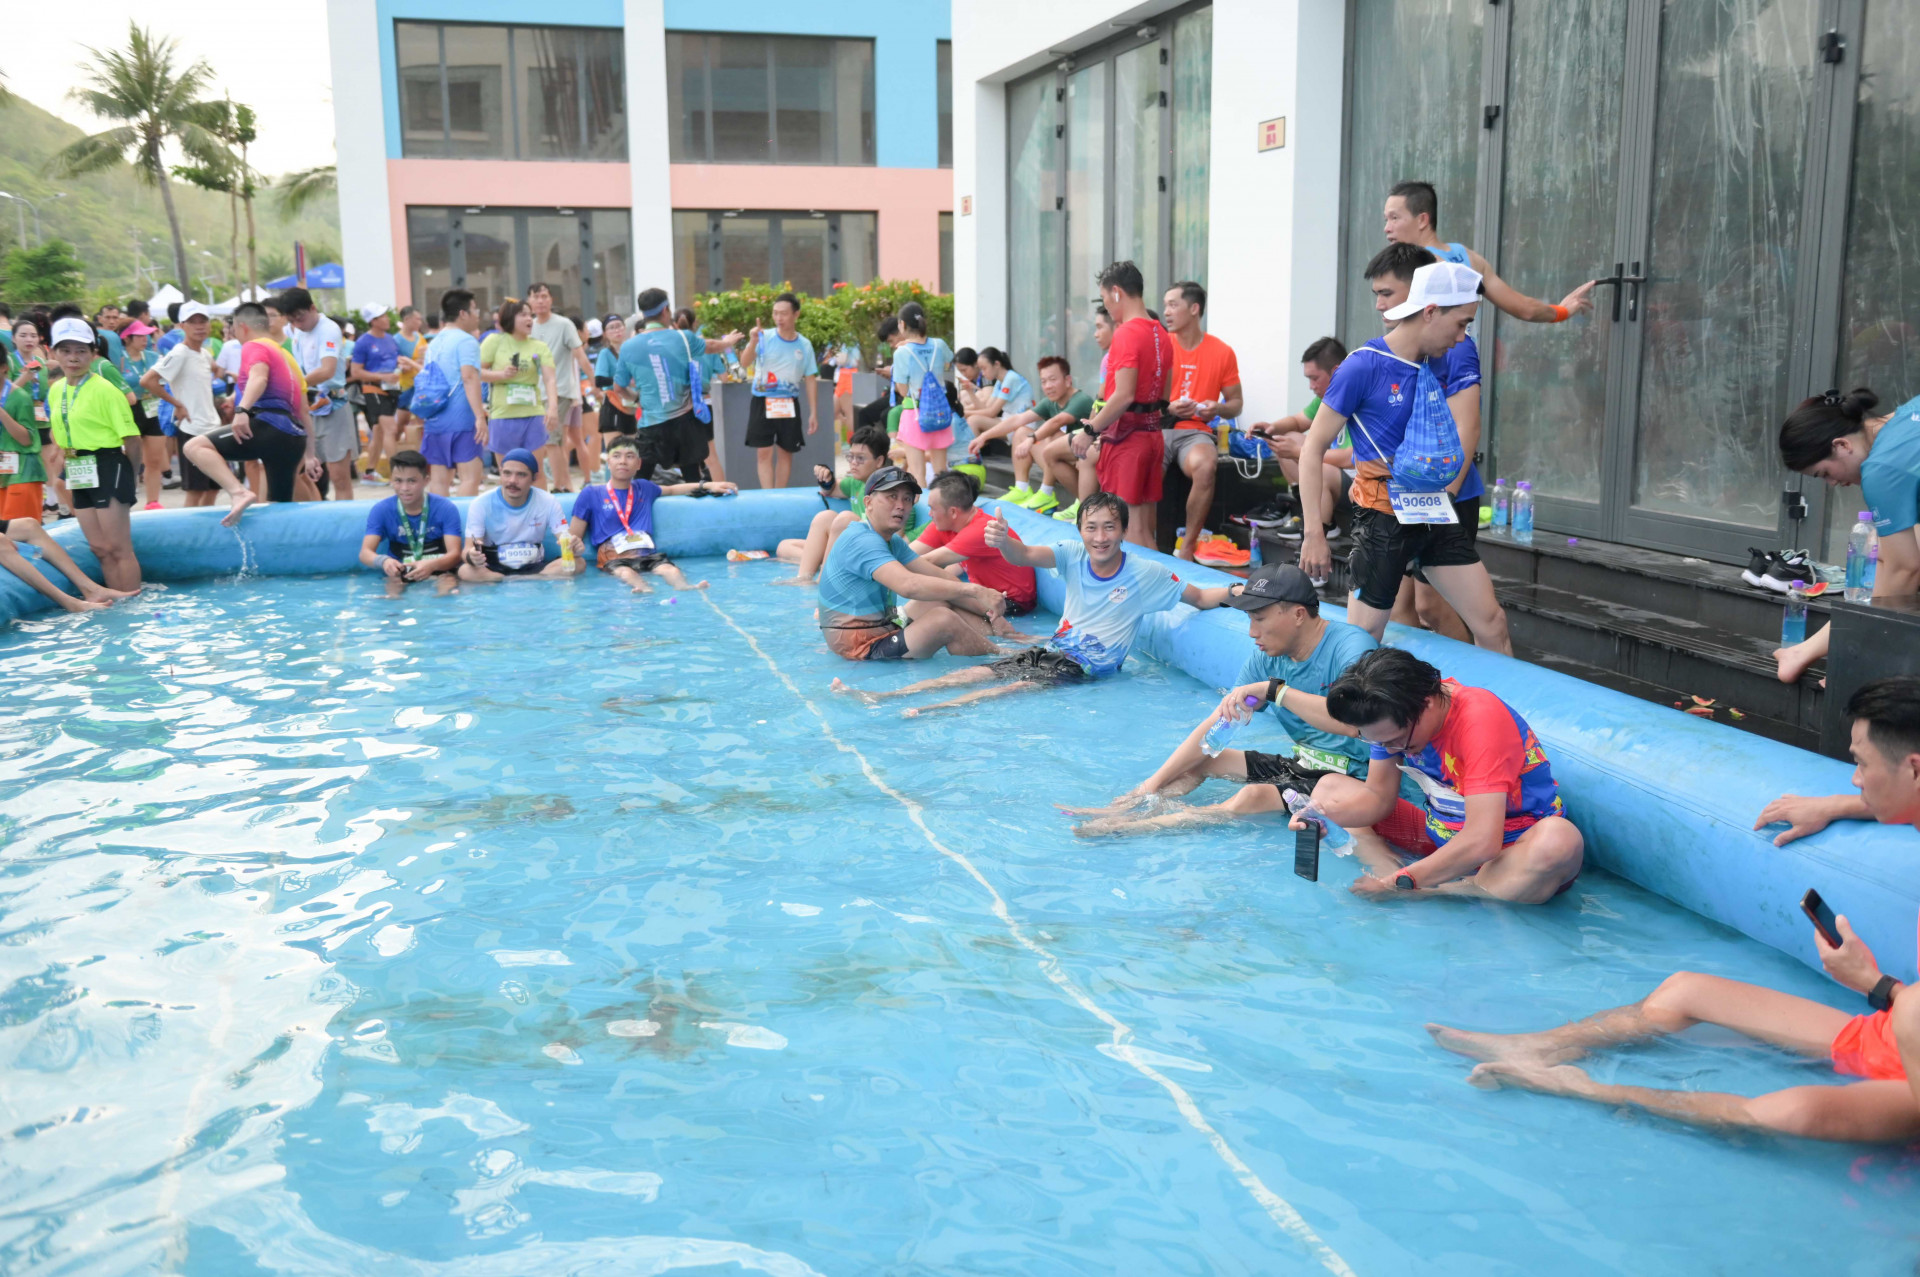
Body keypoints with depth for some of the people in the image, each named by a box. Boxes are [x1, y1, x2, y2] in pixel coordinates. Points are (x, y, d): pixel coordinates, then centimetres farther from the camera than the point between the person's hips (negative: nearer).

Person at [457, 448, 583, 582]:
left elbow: (566, 539, -9)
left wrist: (574, 547, -36)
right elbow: (468, 548, -14)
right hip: (494, 569, -1)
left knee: (578, 563, -25)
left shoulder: (547, 502, -5)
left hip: (535, 568, 2)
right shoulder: (481, 504, -9)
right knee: (466, 571, -35)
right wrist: (471, 556, -40)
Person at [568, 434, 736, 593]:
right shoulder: (591, 494, 11)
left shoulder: (644, 488, 24)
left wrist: (706, 486, 37)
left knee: (671, 570, -34)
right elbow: (574, 537, 10)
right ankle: (645, 590, -70)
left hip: (648, 553, 3)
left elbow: (671, 490, 45)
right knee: (626, 573, -41)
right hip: (612, 557, -3)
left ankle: (686, 588, -62)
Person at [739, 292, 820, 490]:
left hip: (789, 405, 2)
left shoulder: (804, 345, 2)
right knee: (764, 453, -4)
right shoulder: (764, 337, -6)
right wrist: (753, 342, -35)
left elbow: (810, 380, 7)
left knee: (786, 453, 9)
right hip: (763, 402, -2)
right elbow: (744, 364, -17)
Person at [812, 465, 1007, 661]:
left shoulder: (893, 542, 12)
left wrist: (987, 608, -5)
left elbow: (940, 578, 7)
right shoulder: (861, 541, -21)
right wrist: (974, 590, -37)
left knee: (943, 600, 11)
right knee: (942, 619, -23)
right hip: (863, 651, -11)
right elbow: (908, 585, -36)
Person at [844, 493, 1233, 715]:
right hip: (1052, 650, 5)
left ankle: (937, 709, -44)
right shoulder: (1073, 556, 0)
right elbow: (1026, 555, -15)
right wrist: (1003, 541, -38)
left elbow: (1200, 597, -5)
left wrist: (1233, 591, -26)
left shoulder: (1145, 574, -8)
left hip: (1090, 667, -4)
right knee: (975, 673, -10)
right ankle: (882, 697, -17)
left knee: (1019, 686, -29)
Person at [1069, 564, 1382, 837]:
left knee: (1254, 796, -30)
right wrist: (1154, 782, -5)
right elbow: (1215, 726, 3)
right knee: (1200, 761, 9)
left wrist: (1274, 689, -35)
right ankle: (1118, 810, -8)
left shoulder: (1350, 647, -21)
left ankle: (1128, 828, -30)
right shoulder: (1267, 657, 2)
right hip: (1301, 763, 9)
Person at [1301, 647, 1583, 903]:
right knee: (1328, 787, 2)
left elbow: (1482, 843, -35)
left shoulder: (1480, 720, -30)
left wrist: (1401, 881, -29)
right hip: (1440, 836, 7)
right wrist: (1321, 816, -20)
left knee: (1559, 840, -42)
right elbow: (1380, 797, 0)